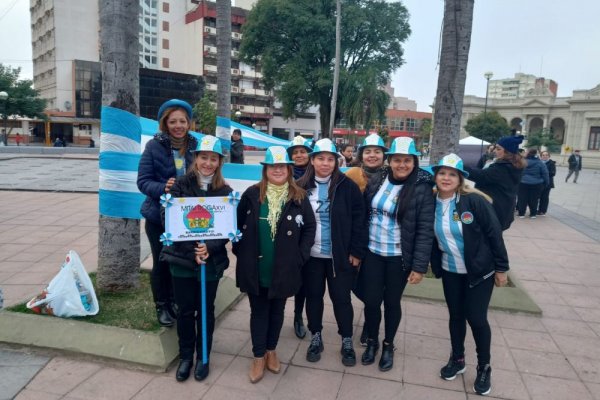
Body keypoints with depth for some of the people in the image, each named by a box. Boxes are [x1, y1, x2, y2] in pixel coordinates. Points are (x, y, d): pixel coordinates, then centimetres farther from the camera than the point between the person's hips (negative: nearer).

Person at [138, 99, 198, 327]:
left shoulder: (194, 146, -2)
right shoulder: (154, 146, -10)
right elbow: (143, 181, -11)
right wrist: (163, 188, -30)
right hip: (158, 216, -2)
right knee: (161, 262, 11)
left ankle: (175, 301, 36)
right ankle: (162, 306, 31)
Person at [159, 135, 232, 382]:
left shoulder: (225, 191, -1)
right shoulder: (180, 185, -4)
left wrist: (209, 248, -19)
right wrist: (192, 251, -17)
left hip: (212, 261, 0)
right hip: (182, 259, 0)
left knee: (206, 310, 13)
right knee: (185, 311, 12)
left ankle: (203, 357, 31)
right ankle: (185, 356, 31)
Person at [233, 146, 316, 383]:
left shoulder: (299, 197, -3)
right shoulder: (252, 194, -3)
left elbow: (309, 227, 0)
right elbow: (238, 224, 2)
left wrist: (300, 256, -6)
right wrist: (240, 252, -3)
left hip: (284, 270, 1)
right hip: (255, 269, 0)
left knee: (277, 311, 17)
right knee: (258, 311, 12)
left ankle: (271, 351, 38)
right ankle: (258, 357, 28)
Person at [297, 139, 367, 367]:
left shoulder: (347, 186, -8)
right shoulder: (302, 187, -3)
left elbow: (358, 221, -6)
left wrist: (357, 252, -8)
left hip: (340, 256, -2)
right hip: (310, 254, 2)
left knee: (341, 298, 10)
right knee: (313, 296, 15)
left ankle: (347, 342, 30)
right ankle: (316, 338, 35)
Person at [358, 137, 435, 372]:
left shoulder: (422, 189, -11)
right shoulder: (376, 181, -1)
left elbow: (425, 230, -12)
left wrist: (419, 266, -15)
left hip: (399, 257, -2)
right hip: (372, 253, 3)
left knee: (392, 302, 13)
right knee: (371, 301, 8)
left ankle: (388, 345, 37)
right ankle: (372, 341, 35)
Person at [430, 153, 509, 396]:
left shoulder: (475, 201, -19)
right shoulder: (431, 204, -8)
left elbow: (494, 233, -13)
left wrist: (501, 268, -9)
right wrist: (434, 264, 3)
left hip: (480, 271, -3)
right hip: (450, 271, 3)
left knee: (476, 318, 2)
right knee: (456, 316, 14)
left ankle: (484, 368, 26)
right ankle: (457, 359, 36)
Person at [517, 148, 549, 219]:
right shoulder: (540, 163, -4)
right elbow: (545, 174, 0)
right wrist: (546, 183, 10)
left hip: (523, 183, 0)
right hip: (536, 184, 0)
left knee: (522, 199, 7)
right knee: (534, 200, 9)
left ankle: (521, 213, 12)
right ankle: (533, 214, 16)